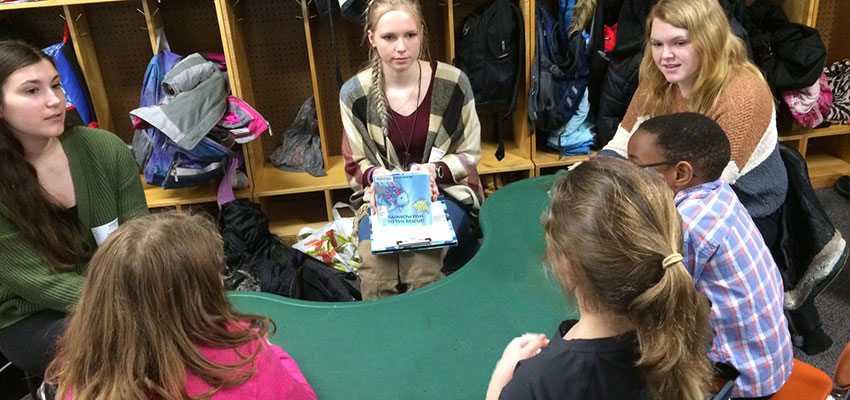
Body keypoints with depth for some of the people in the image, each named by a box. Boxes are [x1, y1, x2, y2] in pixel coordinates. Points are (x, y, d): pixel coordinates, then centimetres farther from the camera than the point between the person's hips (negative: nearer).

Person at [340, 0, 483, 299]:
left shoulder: (453, 82, -8)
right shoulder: (355, 94, -5)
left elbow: (470, 154, 1)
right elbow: (356, 164, 5)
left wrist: (434, 171, -18)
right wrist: (378, 176, -17)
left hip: (445, 191, -1)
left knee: (421, 263, -28)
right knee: (373, 263, -26)